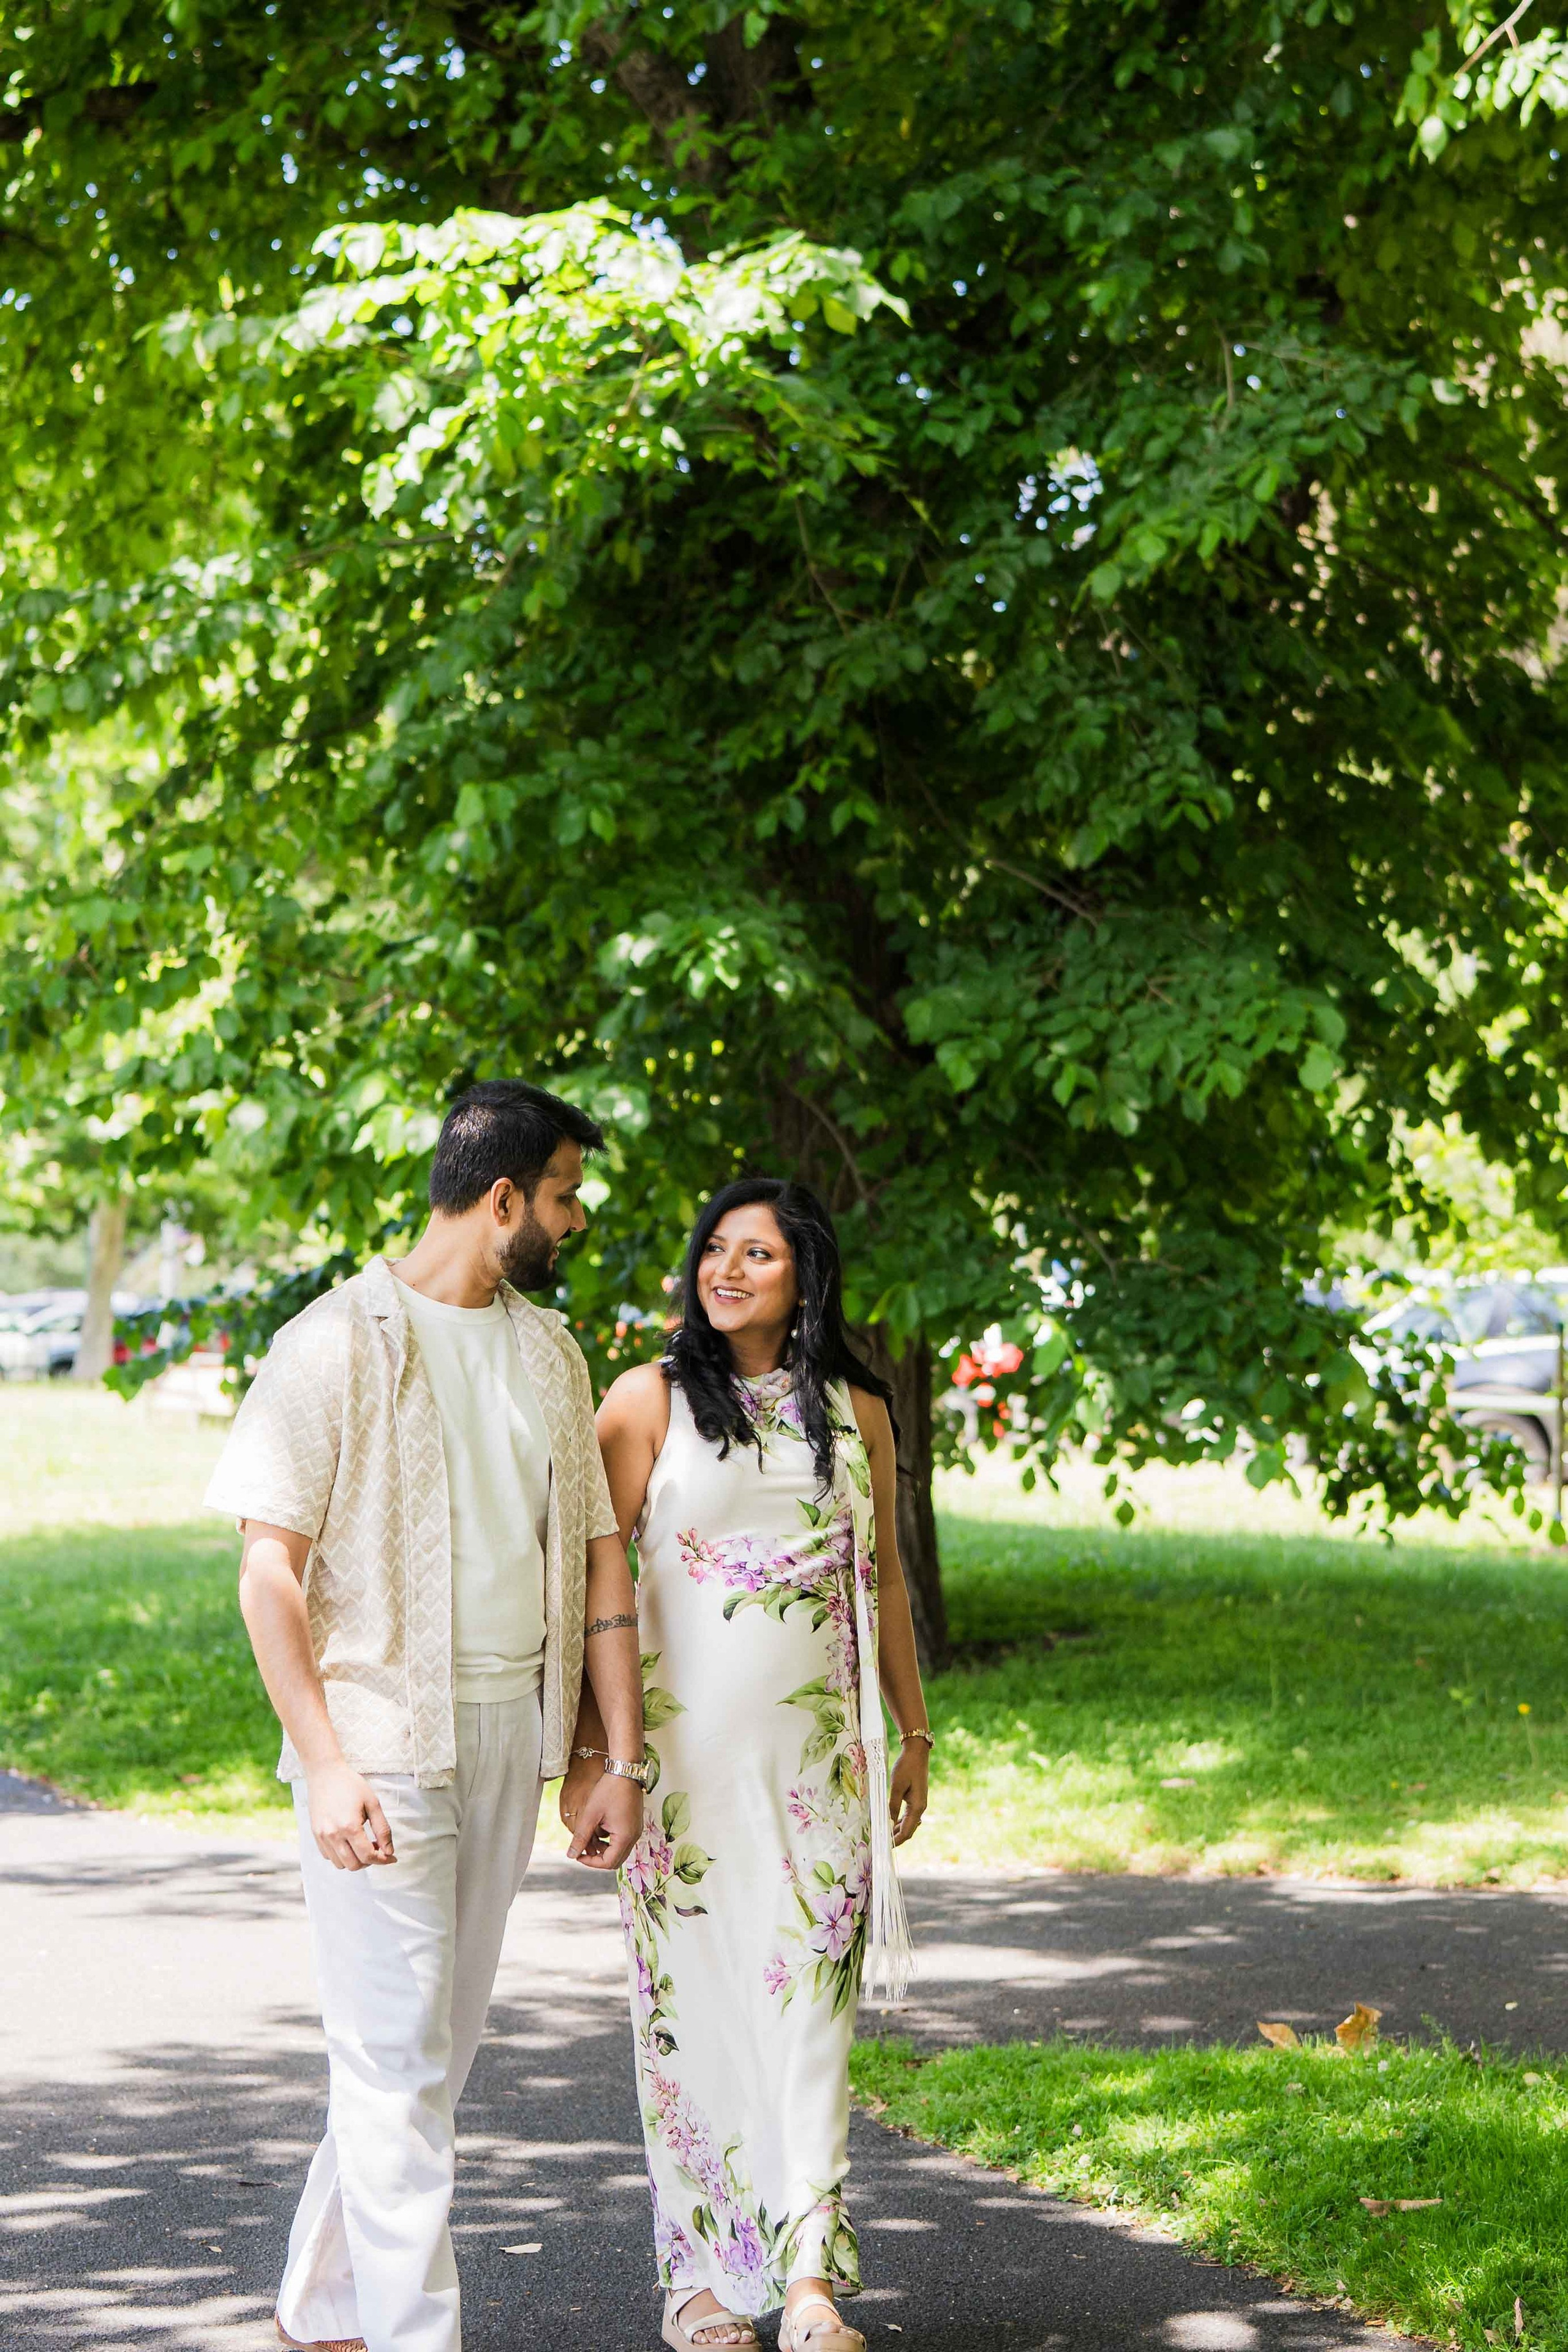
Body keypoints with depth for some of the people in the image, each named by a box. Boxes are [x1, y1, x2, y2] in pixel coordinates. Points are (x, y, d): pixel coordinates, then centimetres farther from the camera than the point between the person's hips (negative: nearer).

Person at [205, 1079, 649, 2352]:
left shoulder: (548, 1352, 13)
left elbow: (599, 1555, 15)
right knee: (399, 2061, -7)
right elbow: (270, 1570, -11)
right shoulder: (340, 1342, -7)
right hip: (382, 1740, -7)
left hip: (508, 1739, 7)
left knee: (439, 2047, 12)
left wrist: (621, 1759, 9)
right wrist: (325, 1764, -19)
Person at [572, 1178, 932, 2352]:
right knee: (692, 1995, 1)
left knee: (810, 1992, -3)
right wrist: (589, 1750, -8)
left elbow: (885, 1576, 18)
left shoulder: (856, 1409, 9)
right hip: (684, 1742, -2)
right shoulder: (650, 1400, 0)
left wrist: (915, 1735, 18)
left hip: (820, 1747, 2)